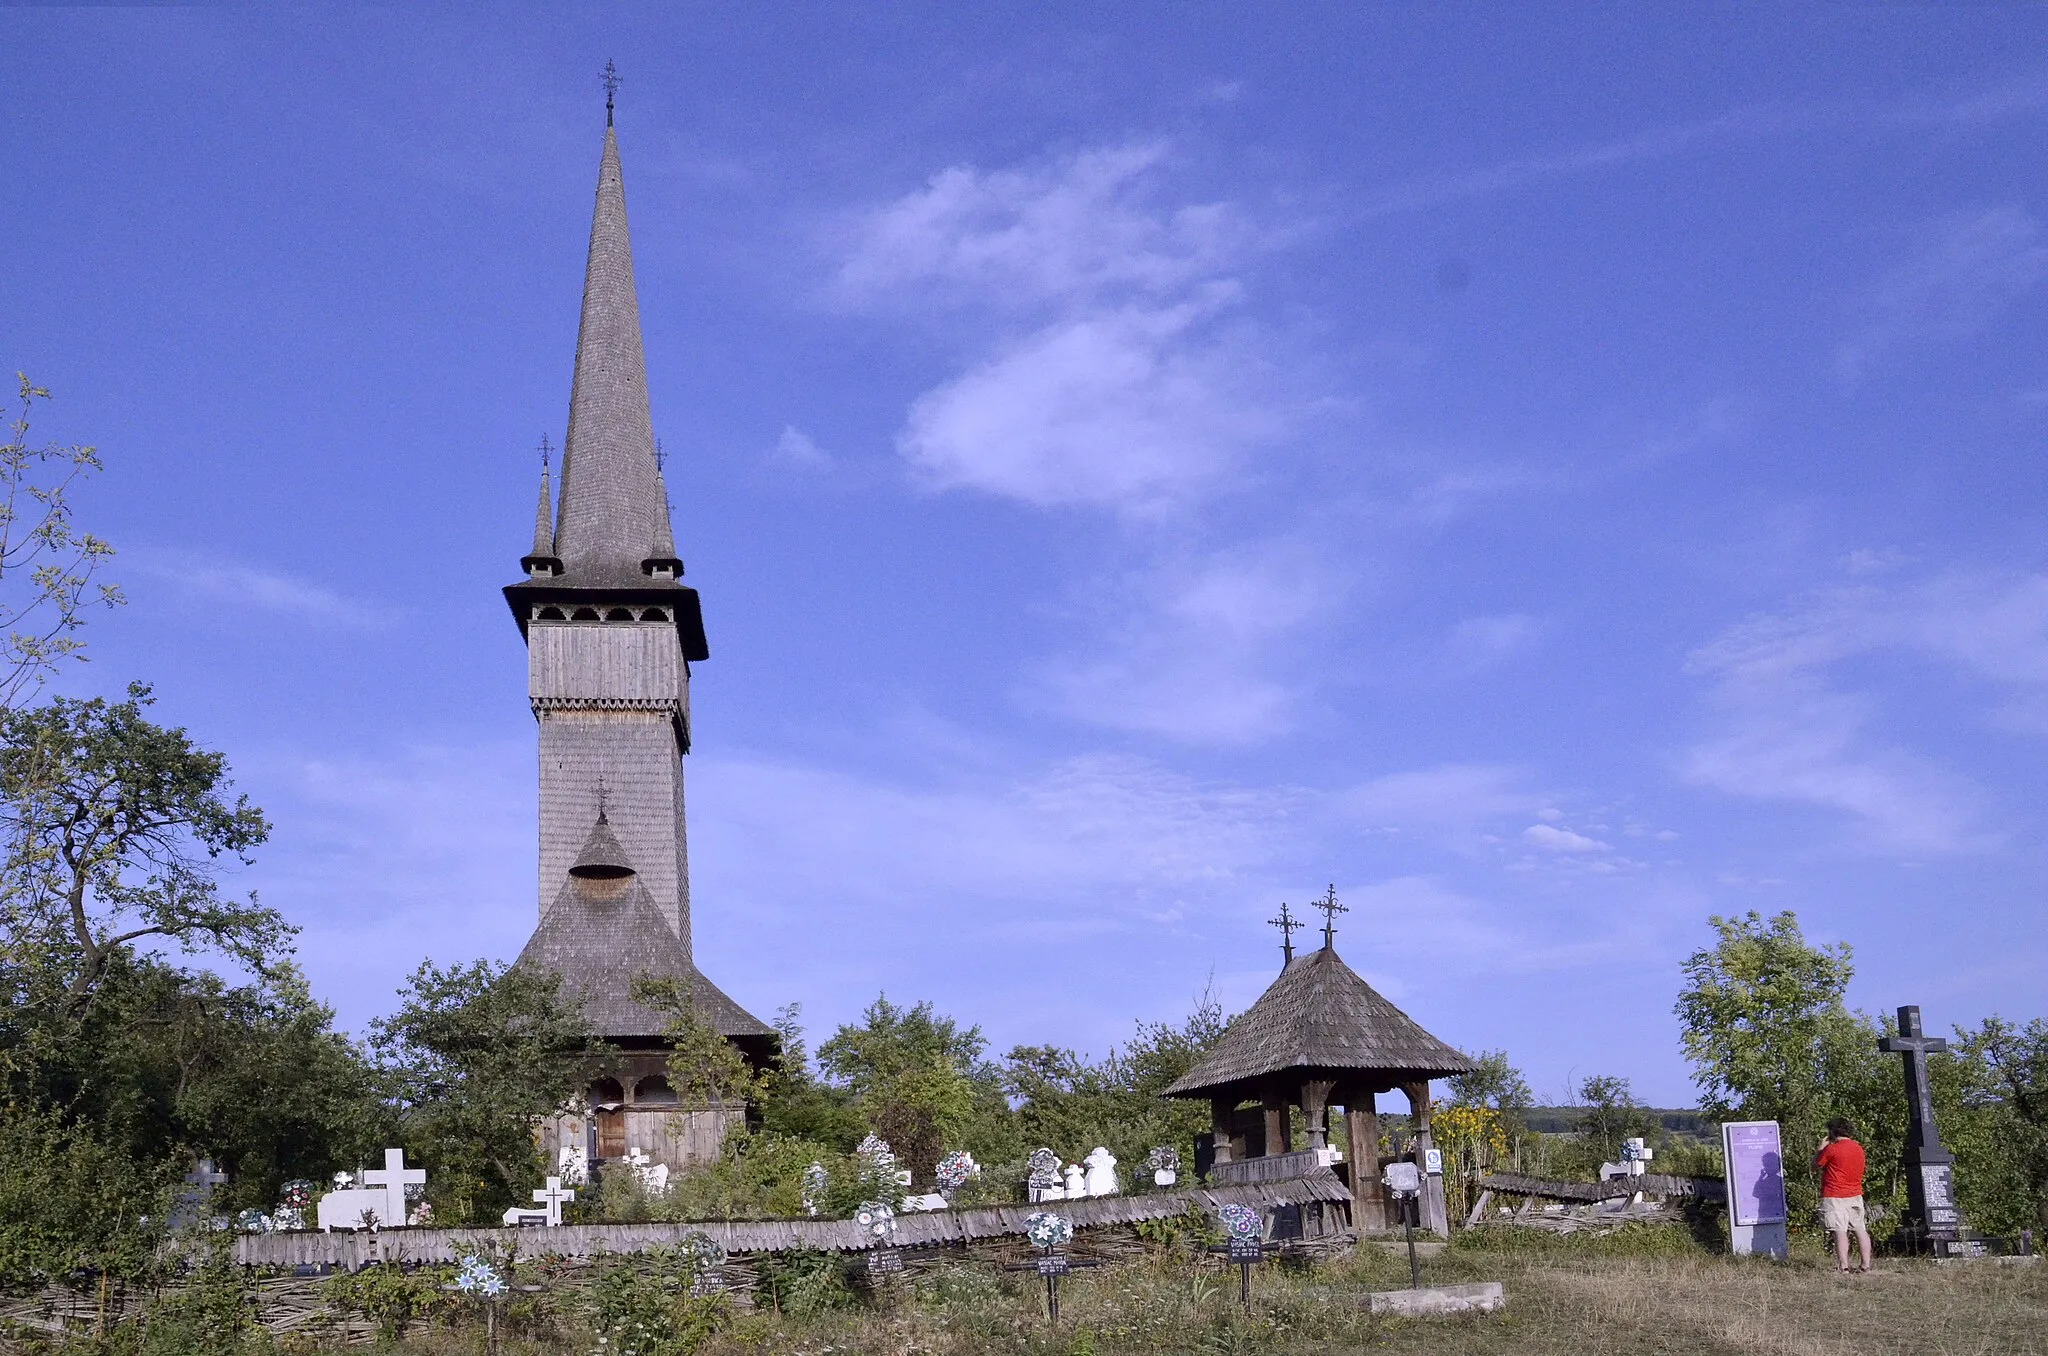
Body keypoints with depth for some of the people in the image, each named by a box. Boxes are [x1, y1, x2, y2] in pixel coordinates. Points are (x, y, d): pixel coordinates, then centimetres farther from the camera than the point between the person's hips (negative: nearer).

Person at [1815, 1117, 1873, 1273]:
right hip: (1855, 1195, 7)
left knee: (1840, 1231, -10)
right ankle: (1866, 1265, 11)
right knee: (1860, 1230, 10)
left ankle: (1843, 1266, -15)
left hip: (1834, 1197, -7)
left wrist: (1821, 1147, 7)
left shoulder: (1831, 1149, -12)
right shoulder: (1858, 1148, 9)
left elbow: (1815, 1166, -2)